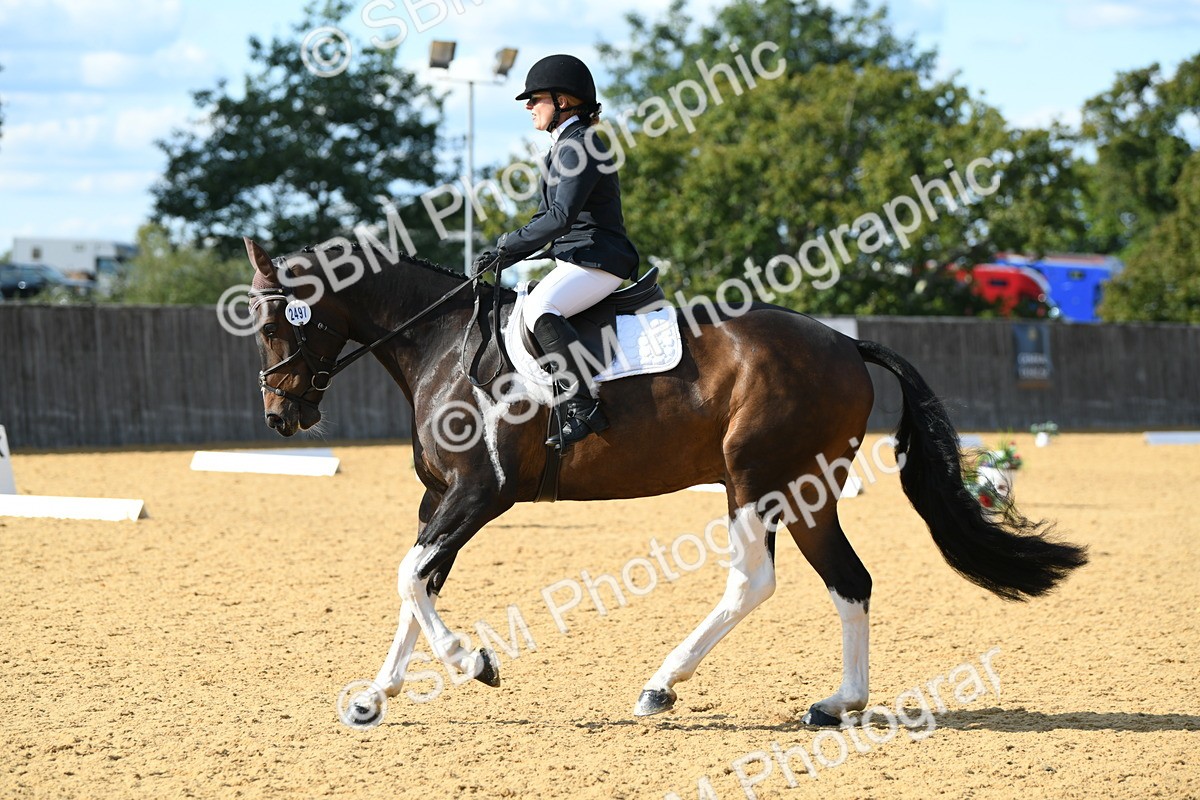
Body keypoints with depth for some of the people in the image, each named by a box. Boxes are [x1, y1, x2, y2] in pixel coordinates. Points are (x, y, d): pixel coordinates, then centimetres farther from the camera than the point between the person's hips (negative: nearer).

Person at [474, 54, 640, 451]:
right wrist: (504, 255, 8)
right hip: (574, 259, 11)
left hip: (597, 260, -11)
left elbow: (561, 217, -22)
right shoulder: (563, 146, 19)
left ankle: (584, 405, -35)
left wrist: (506, 246, -18)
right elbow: (546, 217, 21)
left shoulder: (580, 147, -13)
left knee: (538, 308, -34)